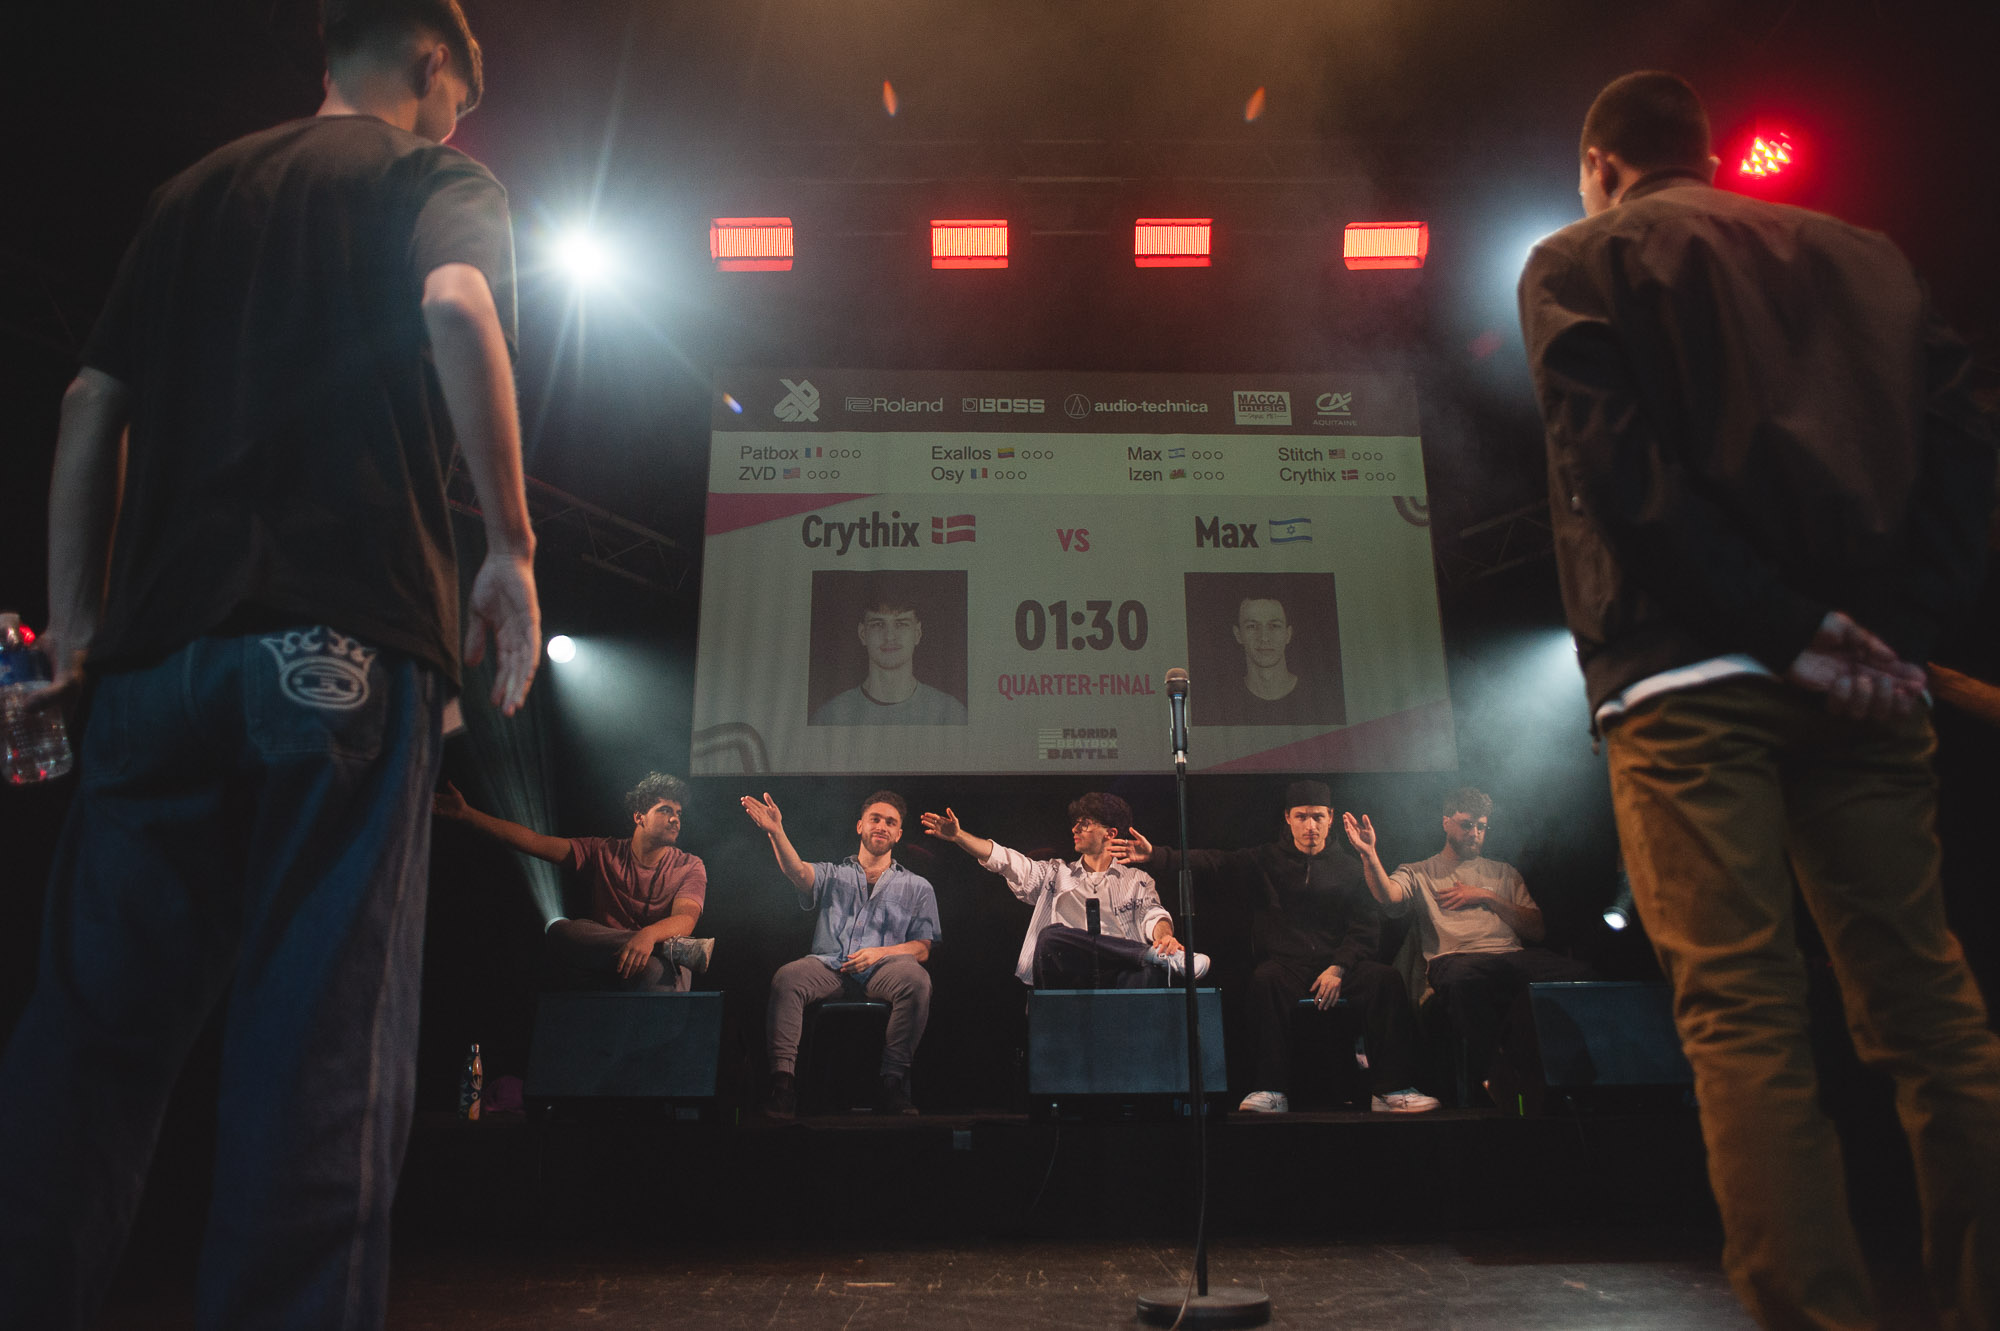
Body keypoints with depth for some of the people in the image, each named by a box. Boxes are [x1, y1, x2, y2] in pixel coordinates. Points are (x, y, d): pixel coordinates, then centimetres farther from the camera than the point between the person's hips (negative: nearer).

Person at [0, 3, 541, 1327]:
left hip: (159, 637, 6)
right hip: (346, 634, -5)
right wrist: (511, 544, -11)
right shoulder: (438, 177, 10)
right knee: (323, 1026, -5)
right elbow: (456, 302, -13)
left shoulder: (199, 189, 26)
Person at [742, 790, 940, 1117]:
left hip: (882, 970, 0)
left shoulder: (917, 887, 22)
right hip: (828, 966, 1)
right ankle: (783, 1078, -30)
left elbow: (922, 950, 12)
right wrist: (776, 832, -21)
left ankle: (893, 1081, -27)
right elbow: (797, 872, -2)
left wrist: (880, 952, -8)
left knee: (916, 979, -34)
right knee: (786, 977, -31)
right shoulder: (831, 875, 22)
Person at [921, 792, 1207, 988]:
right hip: (1068, 978, 2)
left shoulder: (1136, 880, 22)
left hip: (1119, 973, -2)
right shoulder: (1056, 874, 26)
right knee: (1051, 935, -33)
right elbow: (1006, 860, 15)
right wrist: (958, 836, 2)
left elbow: (1153, 915, 5)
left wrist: (1165, 935, -21)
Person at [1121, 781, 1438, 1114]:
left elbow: (1366, 926, 8)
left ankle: (1391, 1089, -22)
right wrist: (1155, 856, -12)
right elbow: (1210, 864, 3)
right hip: (1285, 965, -1)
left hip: (1337, 965, 1)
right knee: (1265, 979, -34)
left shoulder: (1348, 868, 16)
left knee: (1386, 979, -26)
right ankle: (1272, 1091, -33)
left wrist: (1339, 967, -10)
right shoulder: (1265, 860, 14)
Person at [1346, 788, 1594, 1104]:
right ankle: (1499, 1079, -27)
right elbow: (1388, 895, -3)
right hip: (1454, 958, -3)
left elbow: (1538, 930, 20)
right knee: (1464, 981, -43)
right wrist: (1369, 854, -20)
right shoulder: (1419, 873, 22)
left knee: (1580, 974, -29)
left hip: (1512, 955, 3)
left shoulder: (1504, 873, 31)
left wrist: (1487, 897, 9)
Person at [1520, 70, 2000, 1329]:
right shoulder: (1862, 252, 23)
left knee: (1742, 1007, -5)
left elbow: (1615, 467, -7)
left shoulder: (1580, 260, 9)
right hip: (1867, 667, 5)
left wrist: (1788, 628, -8)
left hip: (1688, 669, -4)